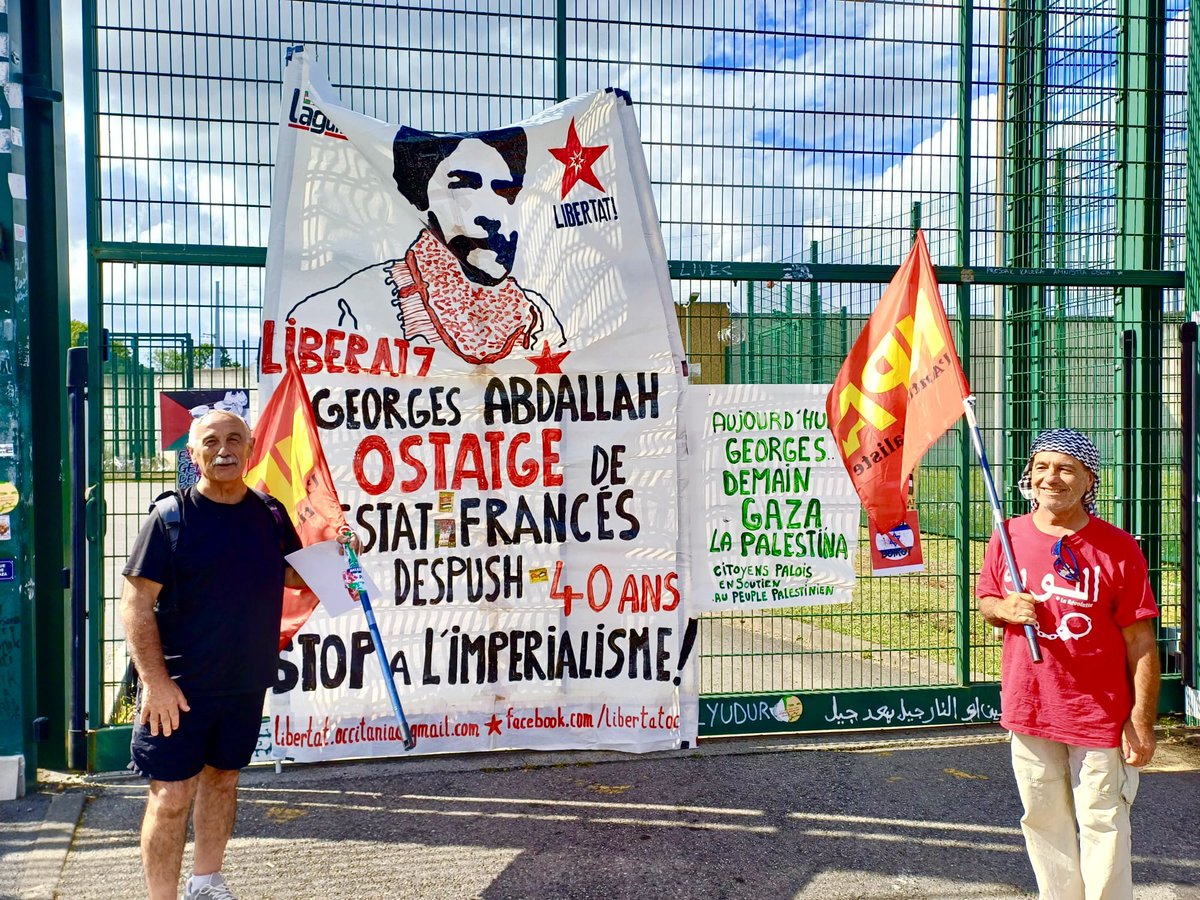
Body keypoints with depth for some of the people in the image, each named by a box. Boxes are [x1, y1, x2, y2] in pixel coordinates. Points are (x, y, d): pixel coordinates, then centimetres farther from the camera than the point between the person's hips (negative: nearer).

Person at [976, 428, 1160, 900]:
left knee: (1101, 825, 4)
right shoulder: (1008, 537, 1)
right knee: (1044, 822, 15)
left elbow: (1140, 642, -9)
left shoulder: (1118, 548, -10)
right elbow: (985, 601, 14)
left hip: (1100, 715, -4)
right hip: (1029, 709, 4)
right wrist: (1006, 609, -10)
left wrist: (1142, 720, -11)